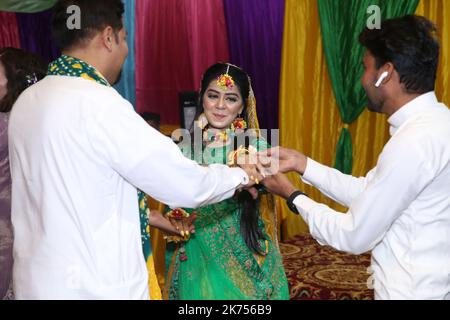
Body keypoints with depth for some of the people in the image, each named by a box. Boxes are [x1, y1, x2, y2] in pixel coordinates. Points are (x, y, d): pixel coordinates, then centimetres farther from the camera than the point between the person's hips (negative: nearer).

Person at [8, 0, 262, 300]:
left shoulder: (28, 101, 4)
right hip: (94, 287, -8)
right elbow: (186, 185, -18)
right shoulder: (96, 103, -21)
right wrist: (240, 175, 1)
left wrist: (149, 216, 19)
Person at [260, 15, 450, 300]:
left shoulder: (416, 141, -26)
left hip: (413, 291, -8)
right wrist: (301, 162, 4)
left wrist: (292, 195, -7)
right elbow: (367, 192, 8)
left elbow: (355, 237, -20)